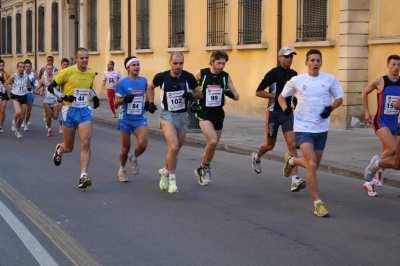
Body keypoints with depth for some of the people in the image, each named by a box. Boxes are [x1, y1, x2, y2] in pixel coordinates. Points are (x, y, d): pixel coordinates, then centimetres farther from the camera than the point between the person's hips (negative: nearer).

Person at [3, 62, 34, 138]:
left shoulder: (26, 76, 0)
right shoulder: (14, 76, -10)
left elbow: (30, 86, 15)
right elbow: (5, 84, -3)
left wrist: (29, 88, -1)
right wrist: (10, 92, -4)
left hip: (24, 97, 4)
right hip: (16, 97, -4)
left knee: (22, 116, 6)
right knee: (18, 112, -29)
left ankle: (17, 131, 24)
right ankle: (14, 121, 4)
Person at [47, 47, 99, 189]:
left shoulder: (91, 73, 3)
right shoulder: (67, 72, -12)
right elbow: (51, 87, -5)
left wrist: (94, 97, 7)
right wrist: (64, 96, -19)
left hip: (85, 111, 3)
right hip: (70, 111, -2)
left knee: (86, 143, -16)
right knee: (68, 148, 9)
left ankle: (83, 177, -15)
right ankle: (59, 149, 48)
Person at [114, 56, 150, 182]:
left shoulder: (143, 81, 1)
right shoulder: (122, 83, -10)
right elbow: (116, 103, -9)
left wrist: (147, 102, 3)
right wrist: (125, 99, -29)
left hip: (140, 119, 2)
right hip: (125, 119, -2)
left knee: (143, 144, -19)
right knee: (126, 148, 6)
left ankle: (134, 159, 14)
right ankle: (122, 170, 33)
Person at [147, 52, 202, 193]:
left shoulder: (188, 77, -7)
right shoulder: (161, 77, -9)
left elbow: (200, 94, 4)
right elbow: (150, 87, 12)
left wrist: (191, 95, -16)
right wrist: (151, 102, 1)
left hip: (183, 116, 3)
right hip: (167, 115, -3)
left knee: (175, 150, 13)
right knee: (173, 147, -21)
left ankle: (165, 172, 41)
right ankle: (171, 178, -3)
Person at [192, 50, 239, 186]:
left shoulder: (226, 76, 0)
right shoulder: (201, 73, -8)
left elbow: (236, 97, 2)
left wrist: (230, 94, -19)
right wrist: (192, 101, -5)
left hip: (218, 113, 4)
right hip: (204, 113, -4)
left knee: (213, 145, 12)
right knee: (213, 141, -23)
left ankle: (202, 169, 34)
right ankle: (206, 167, 0)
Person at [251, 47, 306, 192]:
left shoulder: (293, 74, 7)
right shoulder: (273, 73, -10)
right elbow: (258, 92, -12)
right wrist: (276, 96, -19)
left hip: (288, 113, 4)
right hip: (274, 113, -4)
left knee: (292, 144, -11)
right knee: (270, 145, 12)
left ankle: (295, 180, -16)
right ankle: (256, 156, 48)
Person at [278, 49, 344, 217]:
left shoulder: (330, 80, -1)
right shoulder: (296, 81, -2)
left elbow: (339, 99, 8)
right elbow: (281, 97, 11)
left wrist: (330, 108, -14)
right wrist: (285, 108, -10)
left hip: (321, 129, 3)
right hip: (303, 128, -3)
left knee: (313, 165, 13)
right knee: (311, 165, -17)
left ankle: (291, 160, 46)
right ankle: (317, 204, -9)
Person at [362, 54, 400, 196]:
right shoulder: (380, 81, -9)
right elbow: (364, 93, 6)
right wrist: (367, 112, 3)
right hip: (381, 122, -5)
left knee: (386, 152, 9)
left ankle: (369, 181, 23)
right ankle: (378, 168, 4)